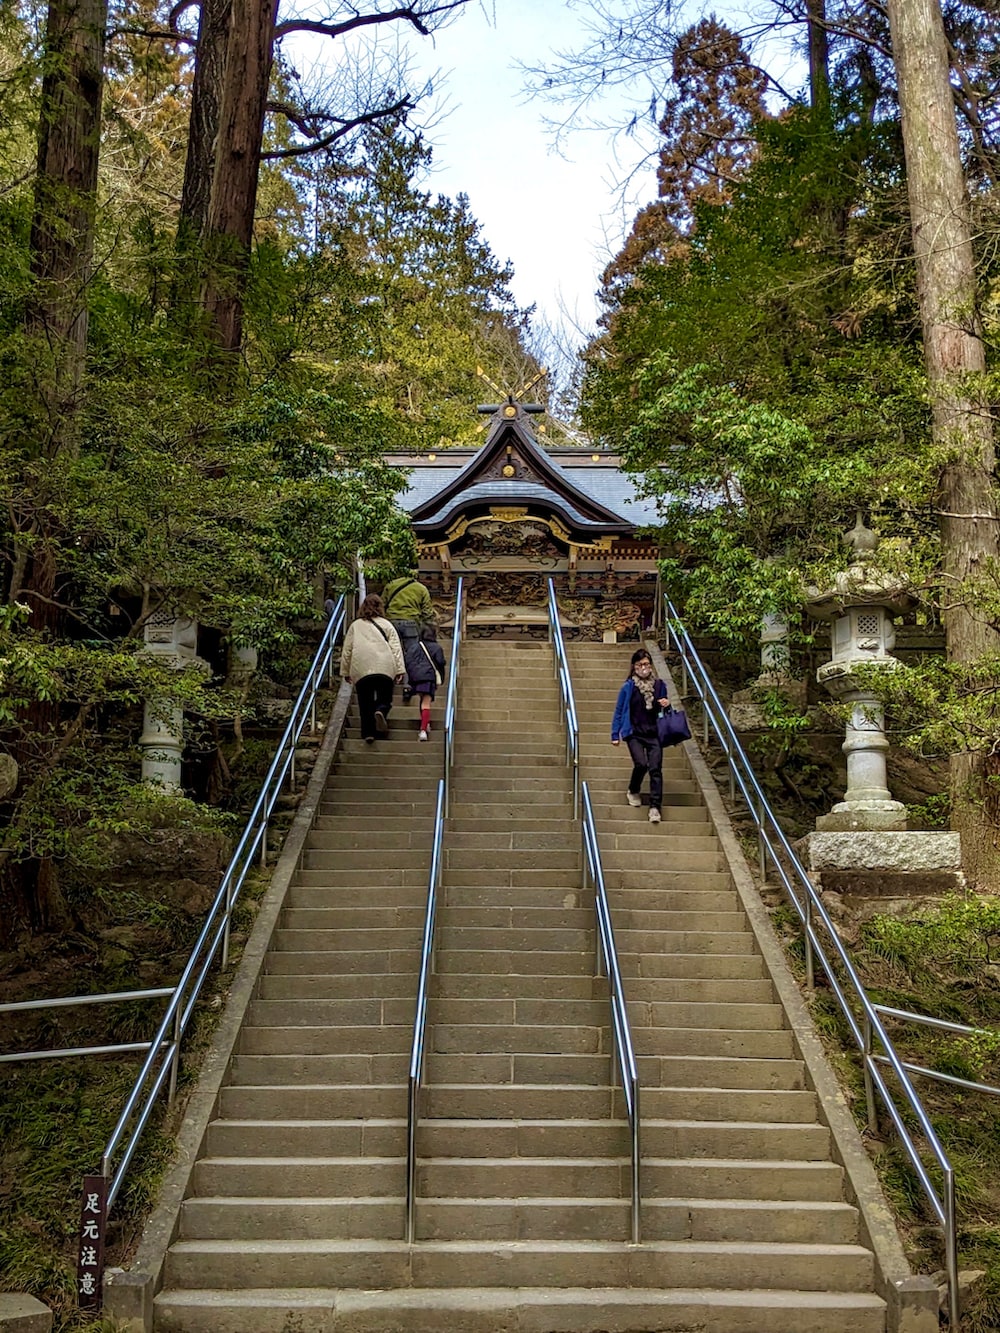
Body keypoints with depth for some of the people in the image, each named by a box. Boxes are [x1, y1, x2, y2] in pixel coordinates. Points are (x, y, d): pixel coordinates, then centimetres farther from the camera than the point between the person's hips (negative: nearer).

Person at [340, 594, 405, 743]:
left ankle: (368, 732, -2)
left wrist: (345, 672, 20)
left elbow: (346, 650, 15)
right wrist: (400, 669, 2)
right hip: (384, 668, -1)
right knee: (384, 697, 8)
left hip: (360, 669, 1)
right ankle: (381, 711, -24)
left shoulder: (355, 625, 17)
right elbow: (395, 647, 5)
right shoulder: (386, 624, 14)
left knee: (365, 703, 6)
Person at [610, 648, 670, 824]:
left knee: (655, 768, -8)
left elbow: (663, 710, 19)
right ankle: (633, 792, 12)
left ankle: (655, 807, -5)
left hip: (654, 734, 2)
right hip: (634, 734, -2)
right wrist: (615, 735, 2)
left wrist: (667, 705, -5)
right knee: (641, 764, -18)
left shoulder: (659, 685, 6)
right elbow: (619, 712, 4)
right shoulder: (628, 687, -2)